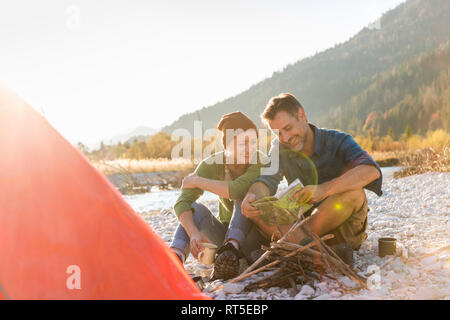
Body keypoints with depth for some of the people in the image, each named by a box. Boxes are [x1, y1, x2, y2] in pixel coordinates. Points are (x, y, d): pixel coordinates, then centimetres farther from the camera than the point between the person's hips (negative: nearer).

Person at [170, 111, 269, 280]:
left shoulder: (262, 162, -18)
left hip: (255, 237, -2)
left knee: (244, 196, -29)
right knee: (195, 208, -25)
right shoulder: (212, 164, -12)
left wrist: (197, 181, -23)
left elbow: (237, 190, -38)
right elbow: (182, 202, -23)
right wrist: (194, 233, -43)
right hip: (226, 230, 2)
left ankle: (230, 251, -42)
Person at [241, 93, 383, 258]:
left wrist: (323, 189, -38)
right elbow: (267, 178, -11)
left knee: (354, 192, -32)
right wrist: (252, 196, -34)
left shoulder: (337, 141, -8)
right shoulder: (280, 149, 6)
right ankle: (308, 245, -38)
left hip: (342, 228, -3)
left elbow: (371, 171, -27)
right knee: (255, 206, -17)